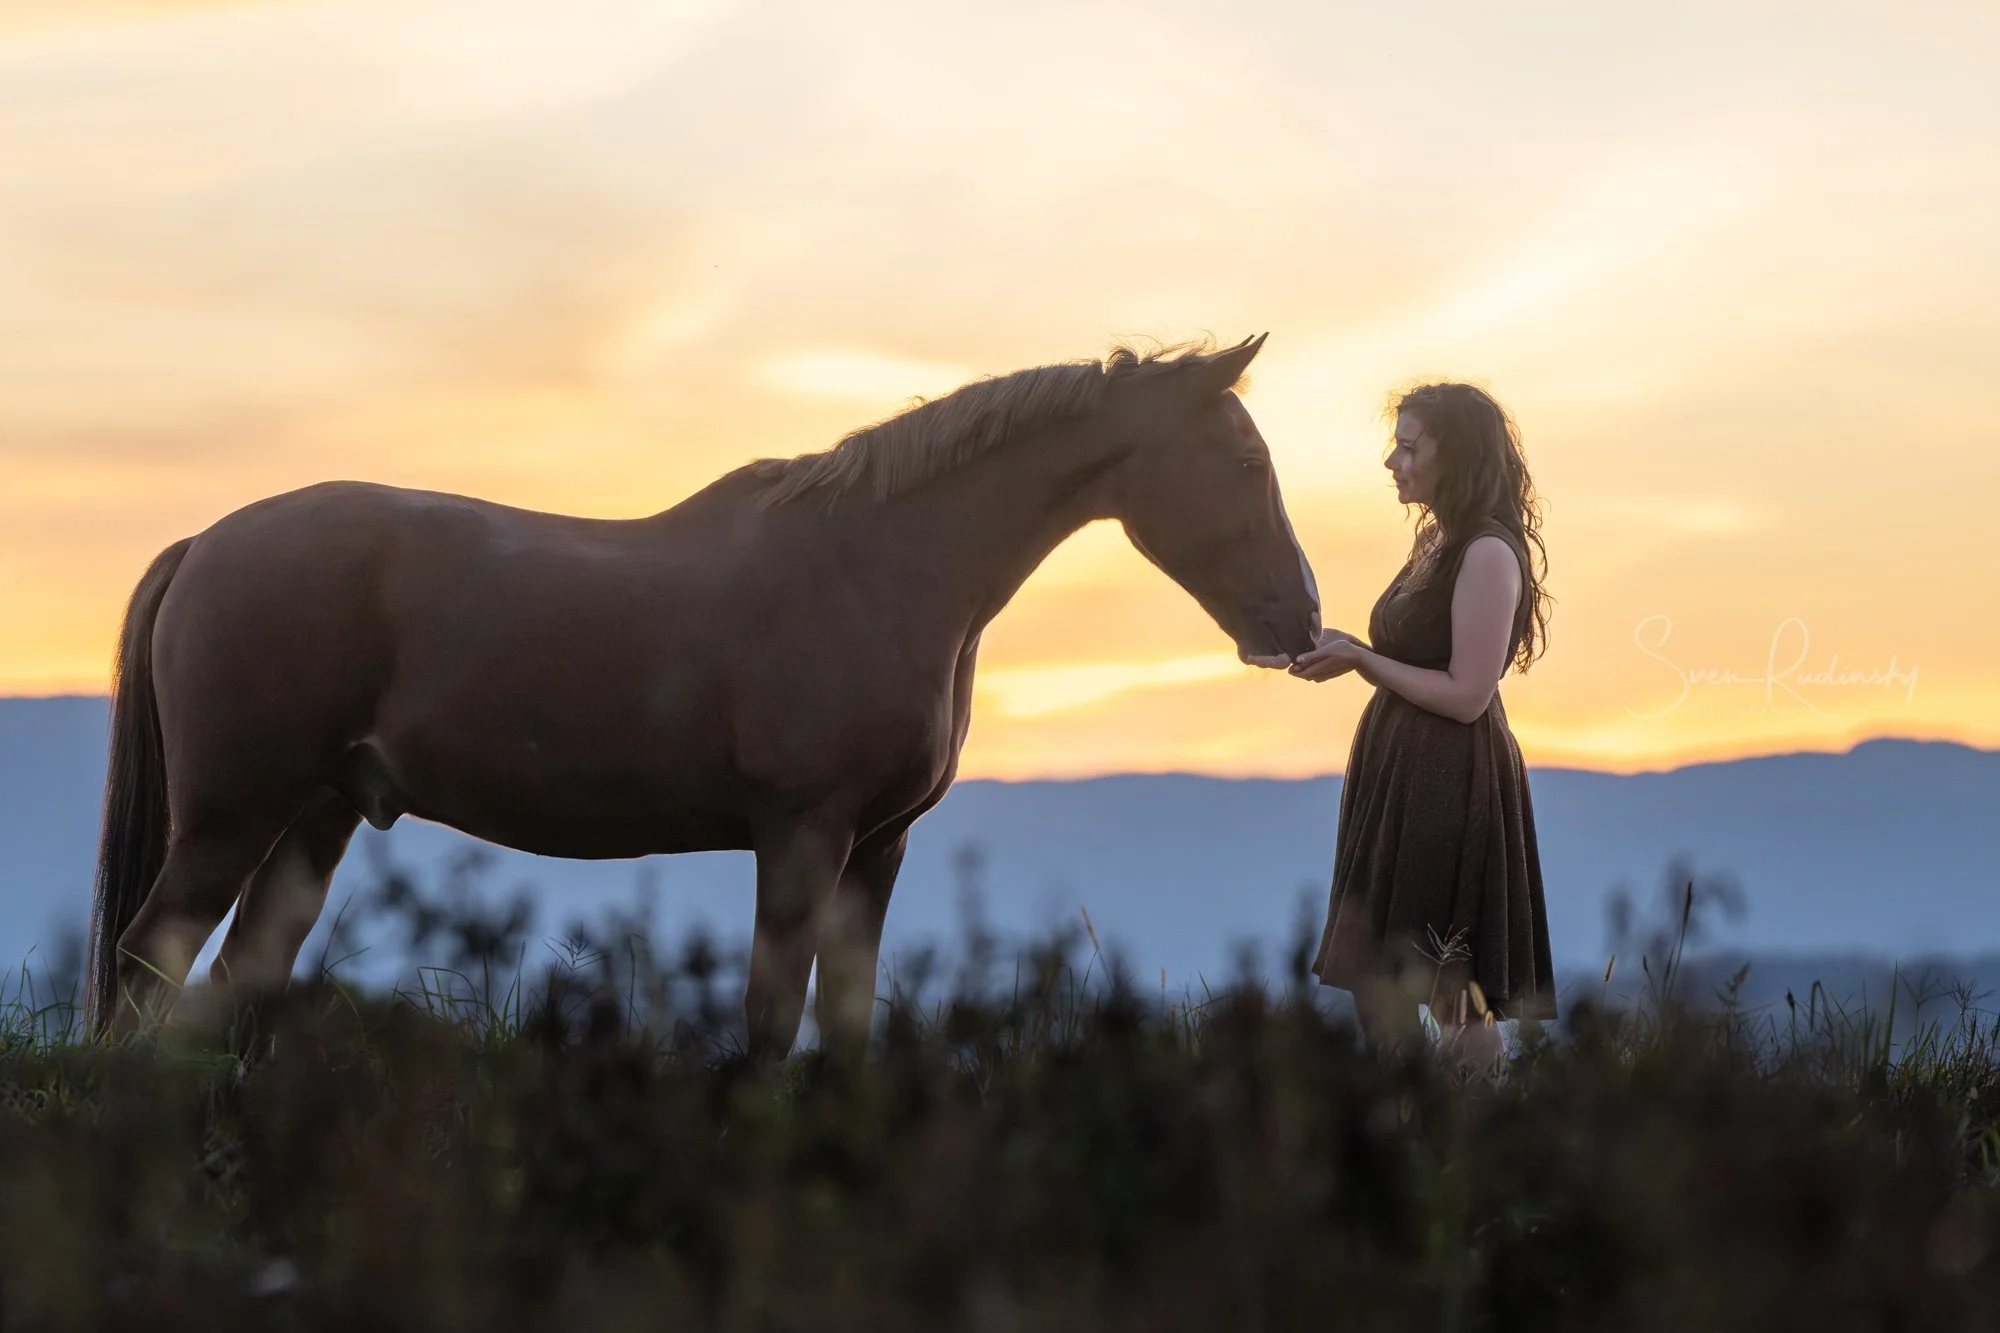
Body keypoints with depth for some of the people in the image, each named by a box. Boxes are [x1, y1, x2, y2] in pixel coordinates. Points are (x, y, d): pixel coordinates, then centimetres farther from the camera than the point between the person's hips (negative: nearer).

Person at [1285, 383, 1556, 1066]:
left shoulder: (1489, 554, -18)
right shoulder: (1439, 540, 12)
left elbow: (1466, 694, -21)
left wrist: (1360, 660, -16)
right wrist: (1344, 649, 3)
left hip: (1451, 782, -10)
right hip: (1400, 769, 10)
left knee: (1453, 993, -2)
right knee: (1374, 976, 14)